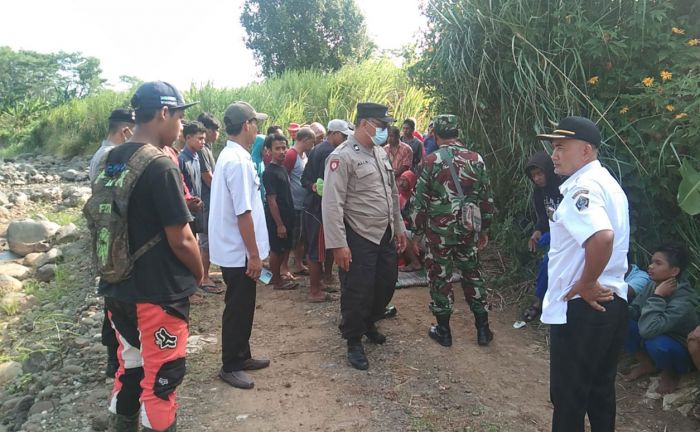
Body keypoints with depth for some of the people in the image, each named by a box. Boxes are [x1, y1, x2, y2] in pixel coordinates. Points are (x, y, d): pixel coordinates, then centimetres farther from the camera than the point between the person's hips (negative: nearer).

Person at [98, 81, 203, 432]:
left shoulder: (110, 161, 4)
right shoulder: (161, 167, -21)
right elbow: (180, 240, -19)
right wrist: (199, 273, -1)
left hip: (118, 289, 8)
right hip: (159, 292, -8)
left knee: (130, 366, 23)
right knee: (161, 375, 9)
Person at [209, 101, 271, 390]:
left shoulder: (229, 156, 10)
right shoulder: (239, 161, -21)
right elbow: (243, 213, -24)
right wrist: (254, 255, -19)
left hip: (233, 249, 10)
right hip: (239, 252, -10)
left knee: (243, 306, 19)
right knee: (238, 309, 4)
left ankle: (241, 356, 33)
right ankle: (230, 366, 18)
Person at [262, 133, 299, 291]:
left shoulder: (282, 168, 9)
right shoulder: (270, 172, -18)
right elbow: (272, 201, -20)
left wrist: (288, 220, 15)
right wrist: (279, 224, -20)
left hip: (286, 217, 9)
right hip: (276, 220, -9)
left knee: (284, 249, 16)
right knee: (277, 250, 4)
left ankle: (274, 276, 30)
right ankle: (277, 281, 17)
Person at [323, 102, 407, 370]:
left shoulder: (381, 153, 10)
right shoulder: (342, 157, -16)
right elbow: (332, 204, -20)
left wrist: (399, 228, 17)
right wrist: (338, 244, -24)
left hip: (385, 235, 8)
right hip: (358, 239, -8)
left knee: (387, 283, 17)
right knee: (357, 292, 3)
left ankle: (369, 324, 43)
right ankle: (354, 342, 24)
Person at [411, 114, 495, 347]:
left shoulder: (431, 161, -9)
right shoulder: (476, 159, 1)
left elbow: (420, 201, -8)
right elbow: (487, 198, 5)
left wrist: (417, 232, 2)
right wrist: (484, 228, 16)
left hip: (439, 230, -3)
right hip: (468, 229, 4)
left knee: (440, 277, 8)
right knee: (472, 274, 16)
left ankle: (443, 330, 18)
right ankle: (483, 329, 23)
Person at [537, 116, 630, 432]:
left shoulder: (582, 187, -19)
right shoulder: (604, 182, 13)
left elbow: (602, 237, -37)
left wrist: (585, 284, -23)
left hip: (582, 308, -10)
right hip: (609, 303, 10)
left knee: (568, 395, 5)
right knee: (599, 390, 22)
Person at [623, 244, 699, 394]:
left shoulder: (683, 302, -34)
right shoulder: (652, 285, -12)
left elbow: (647, 330, -45)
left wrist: (658, 297, -38)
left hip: (682, 353, -6)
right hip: (660, 335, 6)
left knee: (655, 342, -38)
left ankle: (671, 373, -2)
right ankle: (647, 364, 7)